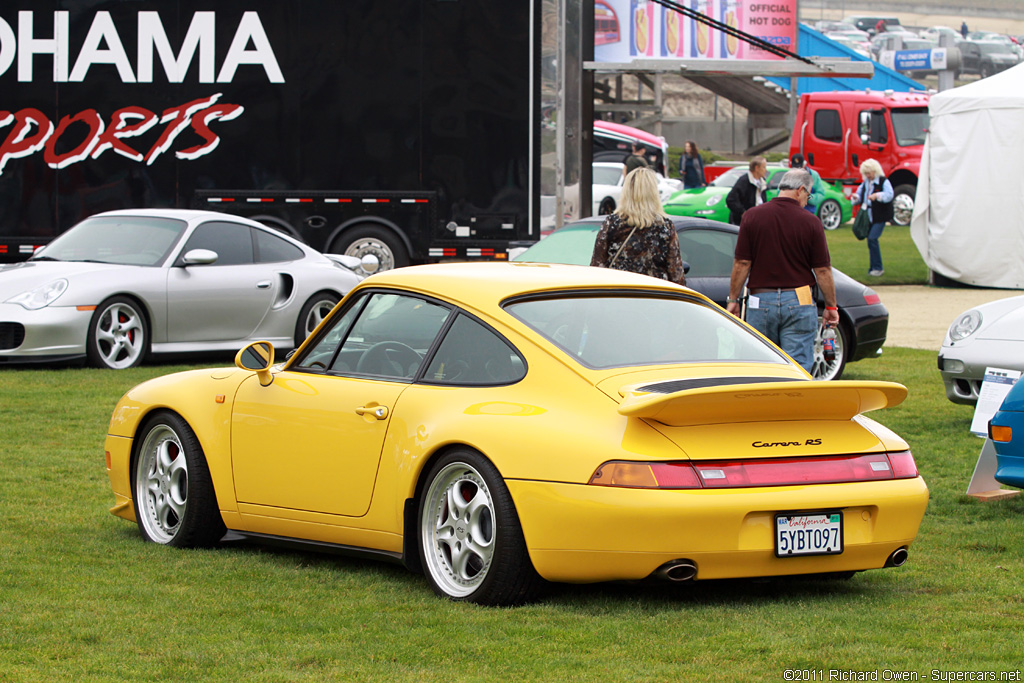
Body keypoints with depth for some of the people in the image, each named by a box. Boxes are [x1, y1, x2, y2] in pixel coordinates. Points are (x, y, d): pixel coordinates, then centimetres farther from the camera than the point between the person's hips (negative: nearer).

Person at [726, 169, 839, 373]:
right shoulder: (810, 223, -5)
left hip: (761, 302, 1)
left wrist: (733, 300, 7)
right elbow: (822, 270, -3)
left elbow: (741, 264, -2)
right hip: (798, 301, -1)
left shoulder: (752, 217, -2)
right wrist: (831, 306, 7)